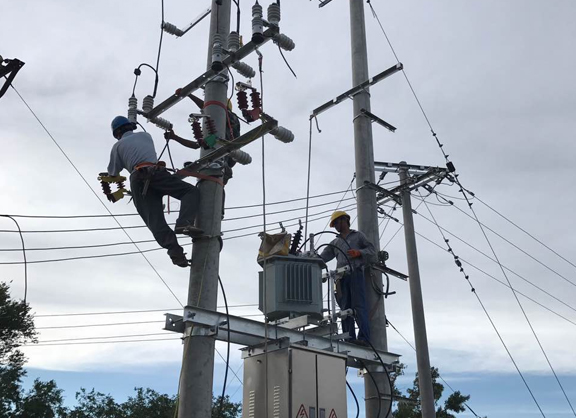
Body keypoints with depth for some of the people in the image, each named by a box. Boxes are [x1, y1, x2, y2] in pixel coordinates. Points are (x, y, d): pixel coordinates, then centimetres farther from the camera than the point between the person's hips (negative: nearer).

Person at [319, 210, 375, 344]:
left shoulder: (358, 235, 18)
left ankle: (364, 337, -20)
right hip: (341, 276, 4)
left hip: (355, 273, -4)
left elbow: (372, 250, 9)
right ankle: (349, 339, -6)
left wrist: (359, 253, -9)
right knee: (345, 308, -3)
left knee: (359, 305, -13)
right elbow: (322, 257, 19)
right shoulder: (335, 242, 28)